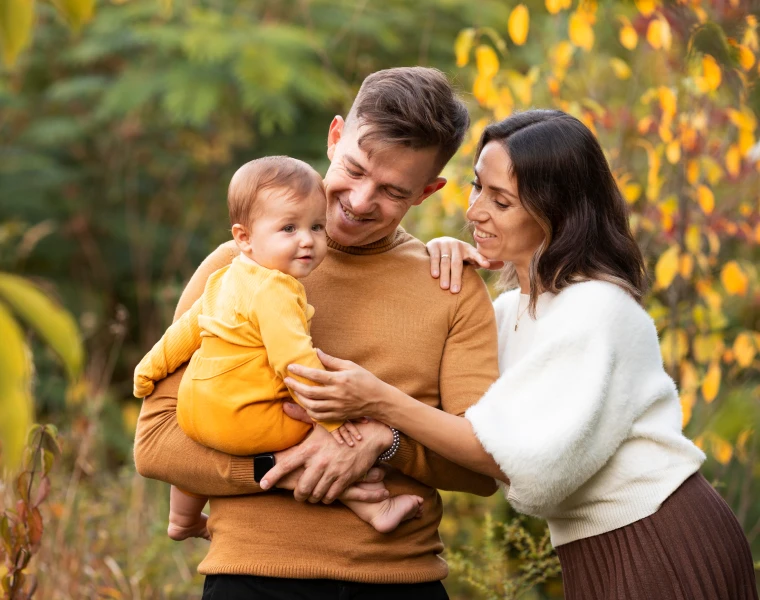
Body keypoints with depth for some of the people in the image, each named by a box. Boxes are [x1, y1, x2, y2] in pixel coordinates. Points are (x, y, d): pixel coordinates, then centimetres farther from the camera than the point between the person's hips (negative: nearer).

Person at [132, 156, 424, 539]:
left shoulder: (225, 279, 9)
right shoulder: (274, 291, -21)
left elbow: (188, 327, 19)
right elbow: (294, 358, -28)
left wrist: (152, 366, 30)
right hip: (244, 421, -10)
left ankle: (183, 520, 55)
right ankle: (373, 507, -12)